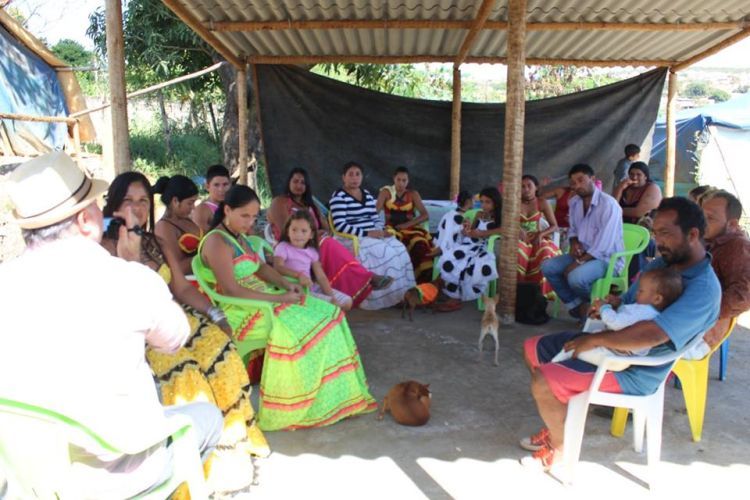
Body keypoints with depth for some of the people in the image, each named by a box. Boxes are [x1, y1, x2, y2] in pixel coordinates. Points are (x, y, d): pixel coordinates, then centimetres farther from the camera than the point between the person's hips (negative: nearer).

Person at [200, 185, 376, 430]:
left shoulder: (239, 237, 15)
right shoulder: (217, 242, -15)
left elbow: (261, 267, 18)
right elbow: (230, 289, -23)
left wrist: (286, 284, -3)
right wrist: (278, 298, -22)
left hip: (262, 299, 9)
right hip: (239, 312, -9)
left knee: (326, 314, -2)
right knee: (297, 329, -28)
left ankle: (337, 393, -1)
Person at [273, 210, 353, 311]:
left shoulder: (312, 251, 7)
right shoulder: (283, 247, -8)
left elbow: (321, 276, 4)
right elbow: (278, 268, -26)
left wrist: (331, 296, -9)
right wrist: (299, 275, -41)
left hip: (311, 287, 7)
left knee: (347, 302, 1)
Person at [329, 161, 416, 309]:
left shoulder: (367, 194, 17)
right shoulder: (338, 196, -6)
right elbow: (340, 226, -16)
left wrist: (381, 231, -6)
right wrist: (367, 233, -20)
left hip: (373, 235, 7)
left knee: (399, 248, -17)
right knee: (382, 252, -29)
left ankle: (401, 293, -12)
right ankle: (386, 296, -21)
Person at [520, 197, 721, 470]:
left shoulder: (704, 288, -21)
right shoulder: (661, 263, 8)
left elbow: (653, 335, -34)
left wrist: (595, 339, -25)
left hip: (633, 371, -9)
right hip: (609, 345, 9)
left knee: (542, 382, -23)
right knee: (533, 348, 10)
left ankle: (560, 448, 5)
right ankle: (558, 423, 22)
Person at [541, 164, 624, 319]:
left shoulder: (608, 204, -20)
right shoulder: (574, 202, 5)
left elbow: (603, 245, -25)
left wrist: (578, 262, -23)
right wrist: (574, 243, -3)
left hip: (607, 258, -8)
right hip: (584, 253, 8)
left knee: (575, 277, -33)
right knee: (547, 267, -9)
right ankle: (577, 304, 2)